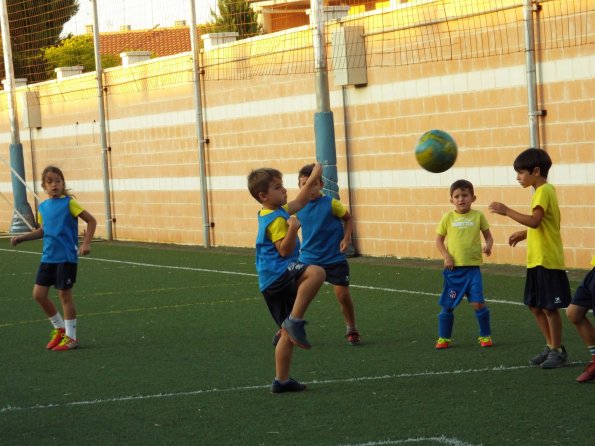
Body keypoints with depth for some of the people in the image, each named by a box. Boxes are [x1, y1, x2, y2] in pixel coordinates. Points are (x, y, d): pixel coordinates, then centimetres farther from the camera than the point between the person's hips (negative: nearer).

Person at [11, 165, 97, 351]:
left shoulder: (69, 203, -9)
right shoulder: (43, 207, 8)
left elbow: (91, 220, -8)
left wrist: (86, 243, -17)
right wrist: (22, 238, 15)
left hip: (66, 257, -6)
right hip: (48, 257, 6)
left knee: (64, 295, -1)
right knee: (39, 294, 5)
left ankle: (70, 337, 11)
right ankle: (59, 328, 23)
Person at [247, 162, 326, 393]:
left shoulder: (275, 212, 18)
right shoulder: (276, 220, -12)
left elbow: (298, 203, 33)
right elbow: (284, 250, -20)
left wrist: (312, 180, 31)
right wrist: (292, 229, -33)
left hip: (274, 284, 10)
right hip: (278, 274, -10)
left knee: (288, 334, 14)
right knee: (316, 272, -36)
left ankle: (281, 380, 18)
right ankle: (295, 320, -33)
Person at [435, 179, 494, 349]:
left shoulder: (478, 216, 1)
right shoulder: (448, 217, 1)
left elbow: (488, 236, 8)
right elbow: (439, 240, 8)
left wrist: (488, 245, -14)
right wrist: (446, 256, -6)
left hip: (472, 267, -1)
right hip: (453, 268, 1)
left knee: (478, 303, -7)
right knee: (447, 305, 6)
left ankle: (485, 335, 11)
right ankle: (443, 338, 19)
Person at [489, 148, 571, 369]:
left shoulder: (544, 191, -15)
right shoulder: (543, 191, 15)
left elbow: (535, 221, -28)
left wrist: (507, 211, -26)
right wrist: (524, 234, 16)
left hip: (547, 261, -10)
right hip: (537, 260, 10)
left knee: (549, 308, -2)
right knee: (535, 307, 13)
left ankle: (557, 351, 8)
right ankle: (551, 347, 24)